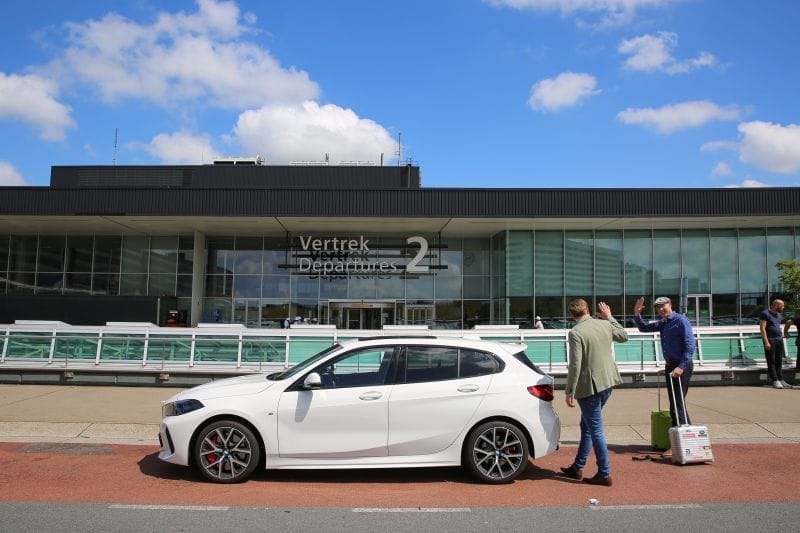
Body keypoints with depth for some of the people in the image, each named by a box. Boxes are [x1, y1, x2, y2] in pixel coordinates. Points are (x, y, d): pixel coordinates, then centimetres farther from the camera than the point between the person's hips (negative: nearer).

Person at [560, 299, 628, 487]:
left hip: (589, 386, -8)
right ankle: (577, 468, 27)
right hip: (607, 382, 8)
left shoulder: (575, 333, -17)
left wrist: (569, 392, -12)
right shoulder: (605, 324, 2)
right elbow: (624, 336, 22)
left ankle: (605, 474, 9)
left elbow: (575, 365, -19)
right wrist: (609, 317, 28)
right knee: (587, 426, 18)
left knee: (595, 430, 2)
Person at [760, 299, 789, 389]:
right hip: (770, 341, -8)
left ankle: (781, 380, 13)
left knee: (779, 361, 9)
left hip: (779, 340, 8)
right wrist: (766, 342, -19)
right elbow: (762, 328, -13)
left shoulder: (778, 315, 17)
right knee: (771, 362, -3)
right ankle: (775, 381, -1)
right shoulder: (765, 313, -8)